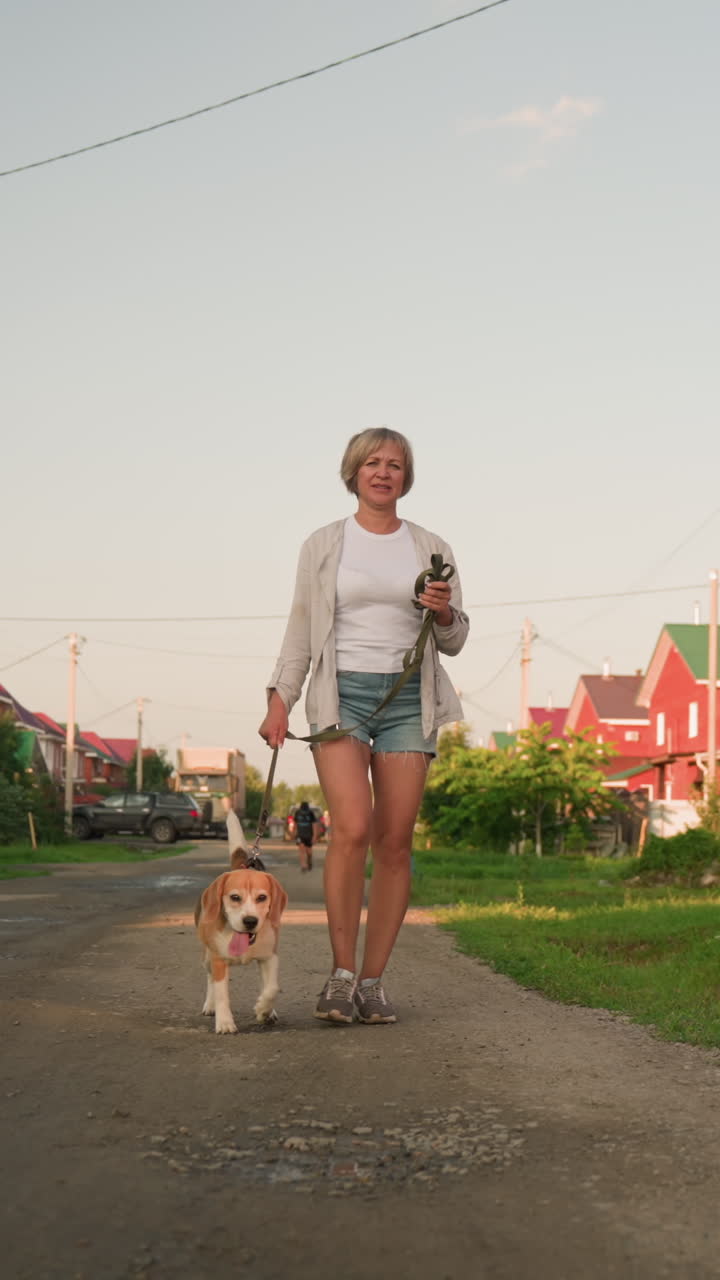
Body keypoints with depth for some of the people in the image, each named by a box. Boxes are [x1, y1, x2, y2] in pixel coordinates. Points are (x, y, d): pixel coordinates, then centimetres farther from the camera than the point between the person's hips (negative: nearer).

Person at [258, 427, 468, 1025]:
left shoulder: (431, 548, 12)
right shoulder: (323, 545, 9)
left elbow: (453, 641, 14)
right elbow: (301, 632, 10)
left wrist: (445, 613, -8)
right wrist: (280, 698, 0)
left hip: (408, 697, 2)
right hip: (340, 692, -2)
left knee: (395, 841, -2)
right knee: (352, 829, -18)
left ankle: (373, 980, 7)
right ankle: (341, 973, -5)